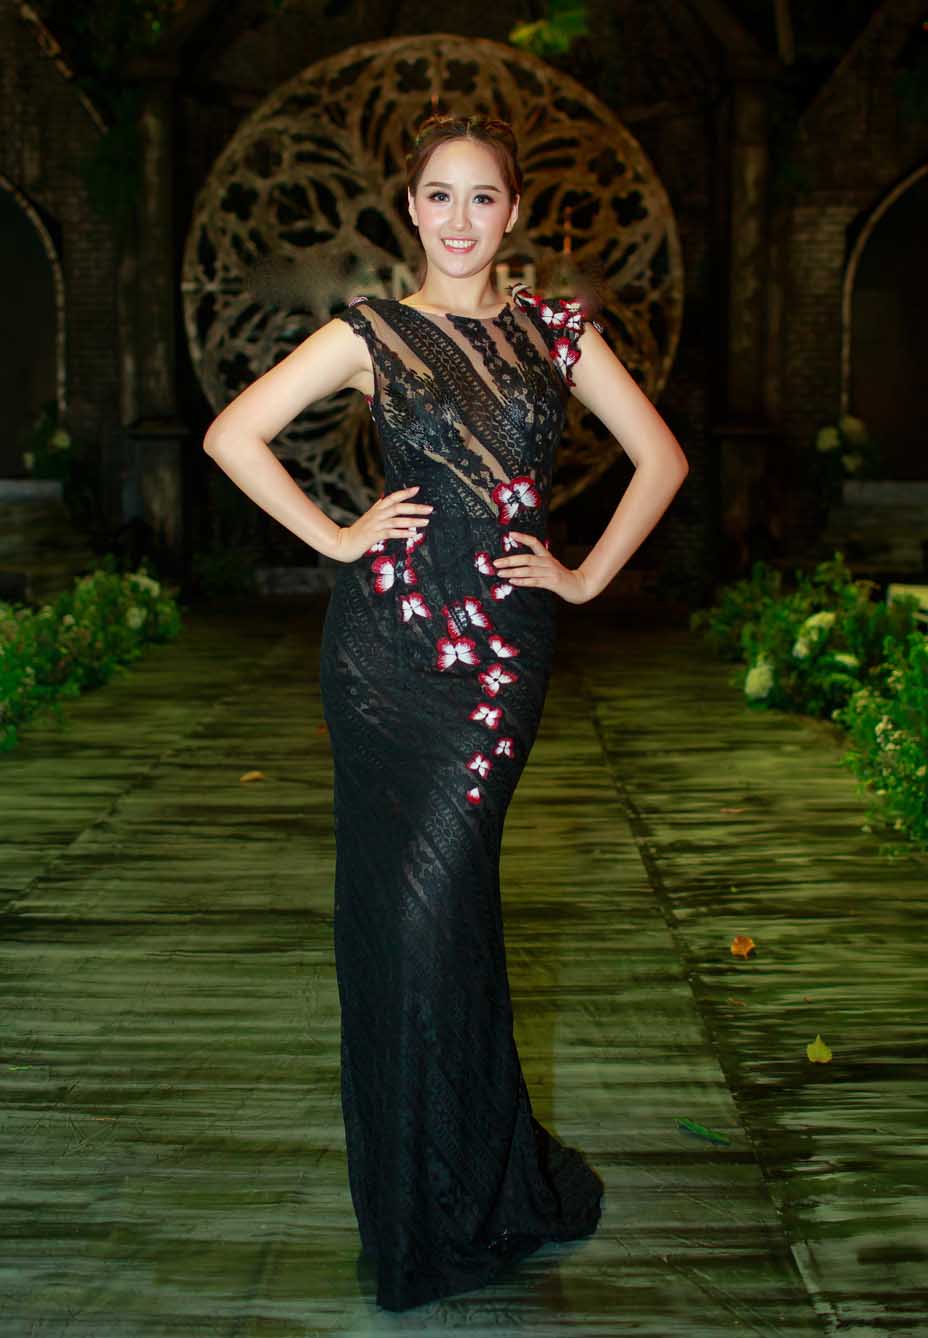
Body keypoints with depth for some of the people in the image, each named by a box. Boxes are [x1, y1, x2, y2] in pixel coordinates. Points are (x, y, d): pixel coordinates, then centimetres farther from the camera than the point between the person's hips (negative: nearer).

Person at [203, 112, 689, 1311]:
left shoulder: (555, 330, 10)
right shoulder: (371, 332, 5)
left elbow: (660, 456, 13)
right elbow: (232, 434, 2)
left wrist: (588, 575, 6)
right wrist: (335, 537, -2)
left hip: (503, 643, 1)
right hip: (389, 638, 0)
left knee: (441, 903, -2)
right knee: (398, 906, 3)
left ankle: (473, 1181, 18)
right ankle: (431, 1211, 21)